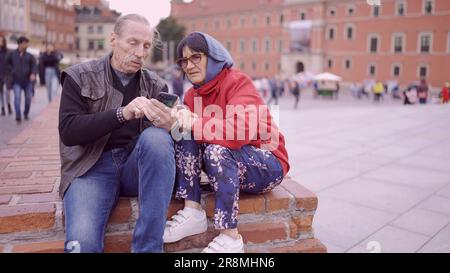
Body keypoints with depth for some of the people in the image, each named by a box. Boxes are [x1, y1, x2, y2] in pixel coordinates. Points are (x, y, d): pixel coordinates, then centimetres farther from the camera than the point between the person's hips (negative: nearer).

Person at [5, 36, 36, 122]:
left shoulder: (29, 56, 4)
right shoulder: (12, 54, 5)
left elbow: (34, 65, -5)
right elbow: (7, 63, 15)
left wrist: (33, 74, -23)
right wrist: (12, 70, 0)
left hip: (27, 81, 1)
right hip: (16, 81, -1)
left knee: (28, 98, 7)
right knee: (17, 98, -13)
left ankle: (26, 113, 29)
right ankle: (18, 117, -15)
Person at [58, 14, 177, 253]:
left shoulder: (156, 85, 7)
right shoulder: (80, 77, 1)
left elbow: (166, 140, 0)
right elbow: (68, 132, -12)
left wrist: (170, 126, -26)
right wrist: (122, 114, -27)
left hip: (138, 165, 3)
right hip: (92, 167, -3)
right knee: (83, 242, -33)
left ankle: (148, 248, -25)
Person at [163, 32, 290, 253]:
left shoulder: (238, 81, -15)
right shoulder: (192, 95, 7)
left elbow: (240, 131, -31)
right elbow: (190, 126, -9)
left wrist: (195, 124, -31)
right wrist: (181, 120, -30)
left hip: (268, 166, -6)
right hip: (229, 164, 6)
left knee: (217, 150, -34)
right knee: (185, 135, -13)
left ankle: (230, 238, -24)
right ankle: (193, 212, -16)